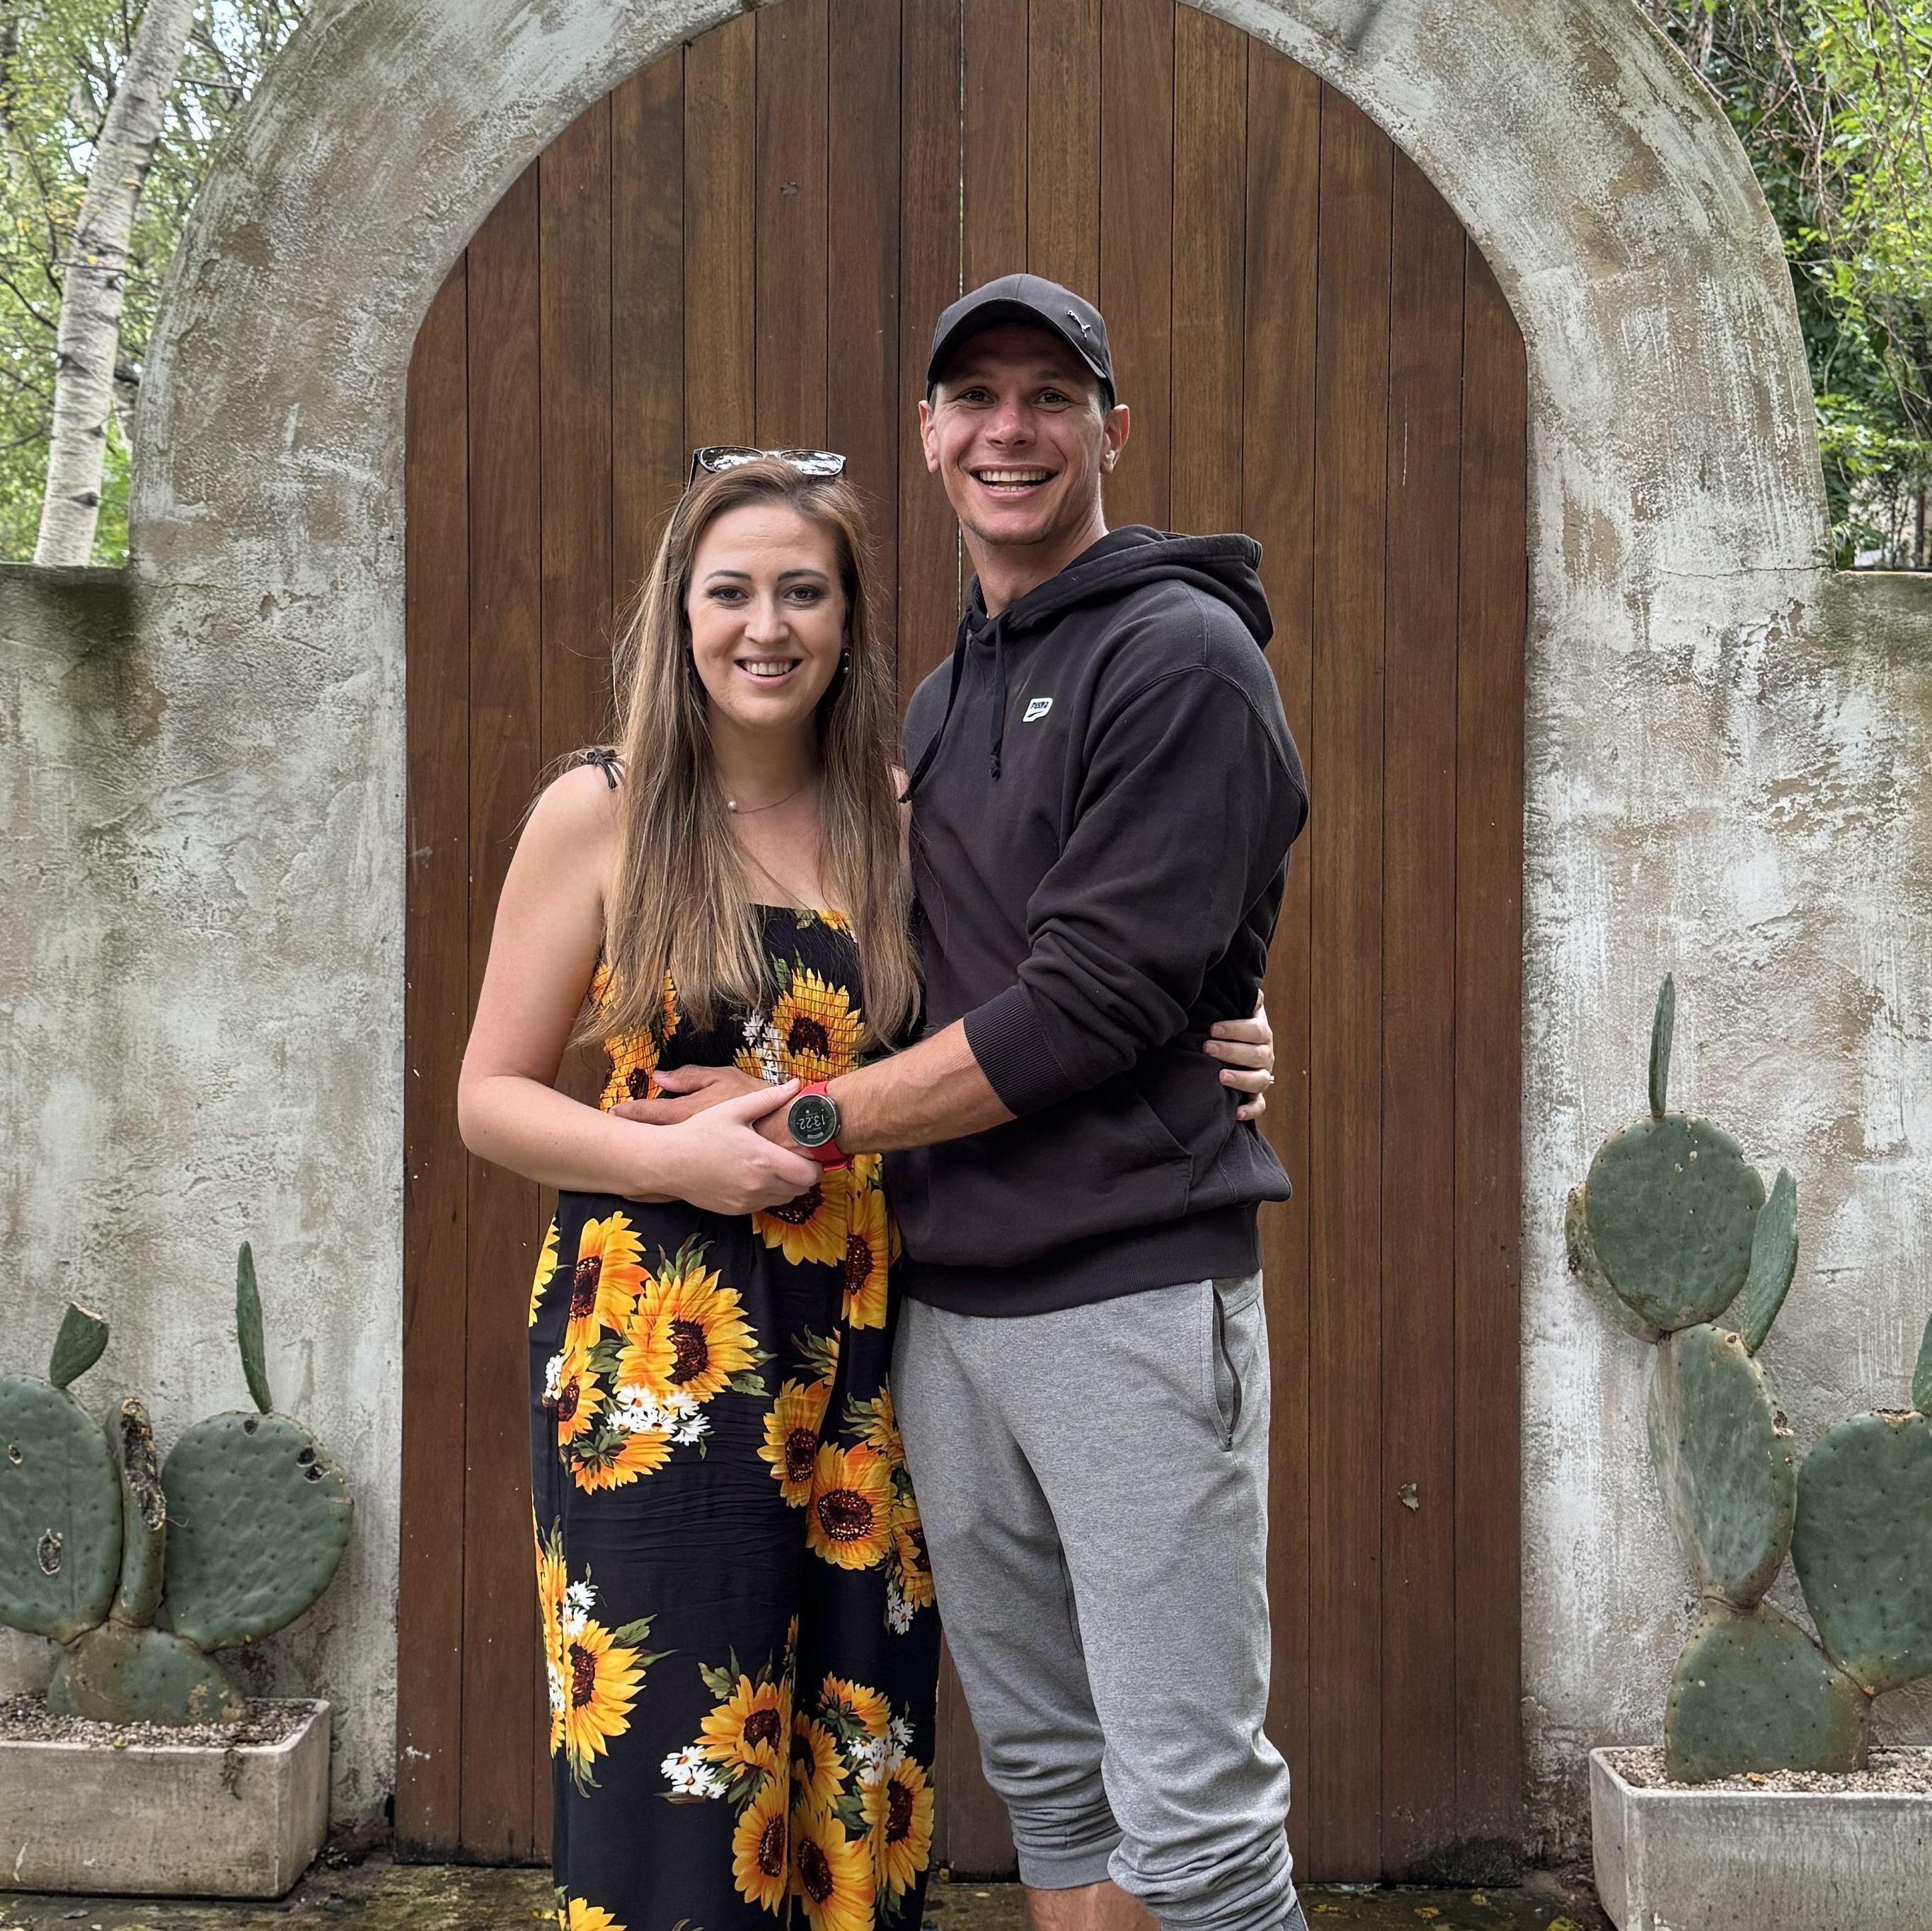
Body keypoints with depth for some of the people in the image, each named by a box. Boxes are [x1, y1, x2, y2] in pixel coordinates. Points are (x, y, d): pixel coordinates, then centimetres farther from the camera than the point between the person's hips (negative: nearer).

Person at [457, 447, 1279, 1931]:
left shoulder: (902, 820, 8)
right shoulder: (600, 816, 0)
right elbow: (492, 1096, 2)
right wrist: (670, 1155, -15)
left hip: (862, 1359, 3)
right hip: (656, 1359, -3)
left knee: (857, 1771, 8)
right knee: (671, 1780, -2)